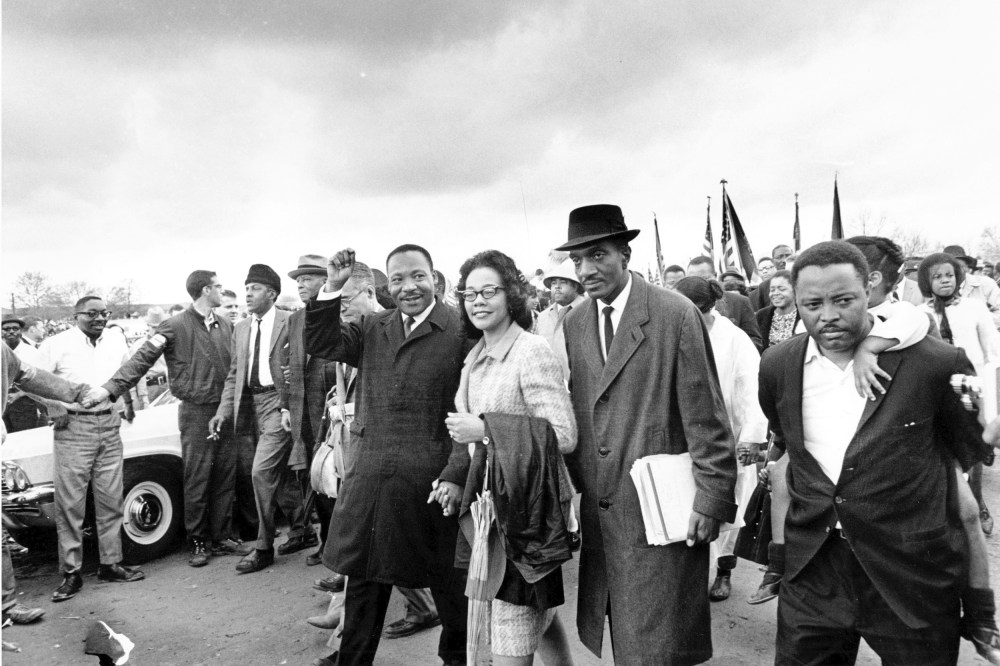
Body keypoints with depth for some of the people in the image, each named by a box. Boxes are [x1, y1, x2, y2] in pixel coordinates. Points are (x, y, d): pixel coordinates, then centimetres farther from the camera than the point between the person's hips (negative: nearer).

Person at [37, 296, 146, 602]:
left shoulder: (117, 339, 8)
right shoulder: (56, 344, -4)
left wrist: (128, 404, 14)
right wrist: (57, 411, -6)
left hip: (109, 426, 4)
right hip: (73, 428, -4)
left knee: (110, 500, 8)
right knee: (70, 503, 1)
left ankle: (110, 564, 20)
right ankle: (71, 573, 11)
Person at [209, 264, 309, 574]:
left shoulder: (290, 323, -8)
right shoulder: (241, 328, 14)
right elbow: (234, 374, 13)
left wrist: (289, 408, -17)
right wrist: (223, 411, 2)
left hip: (279, 402, -7)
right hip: (254, 403, 7)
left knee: (262, 472, -10)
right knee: (279, 473, 15)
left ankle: (264, 549, 4)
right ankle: (300, 531, 31)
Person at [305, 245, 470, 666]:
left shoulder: (461, 330, -7)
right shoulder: (371, 329, 10)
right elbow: (319, 344, 2)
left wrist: (456, 474, -16)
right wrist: (332, 289, -10)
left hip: (430, 481, -4)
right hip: (368, 479, 4)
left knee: (448, 580, 13)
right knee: (363, 582, 17)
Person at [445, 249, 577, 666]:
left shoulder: (532, 352, -15)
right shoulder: (476, 358, 9)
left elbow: (564, 435, -20)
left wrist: (485, 429, -22)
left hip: (529, 503, -7)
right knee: (539, 614, 22)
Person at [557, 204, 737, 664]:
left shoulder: (676, 315, -11)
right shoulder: (572, 326, 6)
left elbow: (705, 417, -10)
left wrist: (712, 499, -10)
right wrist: (578, 484, 9)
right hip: (599, 512, 5)